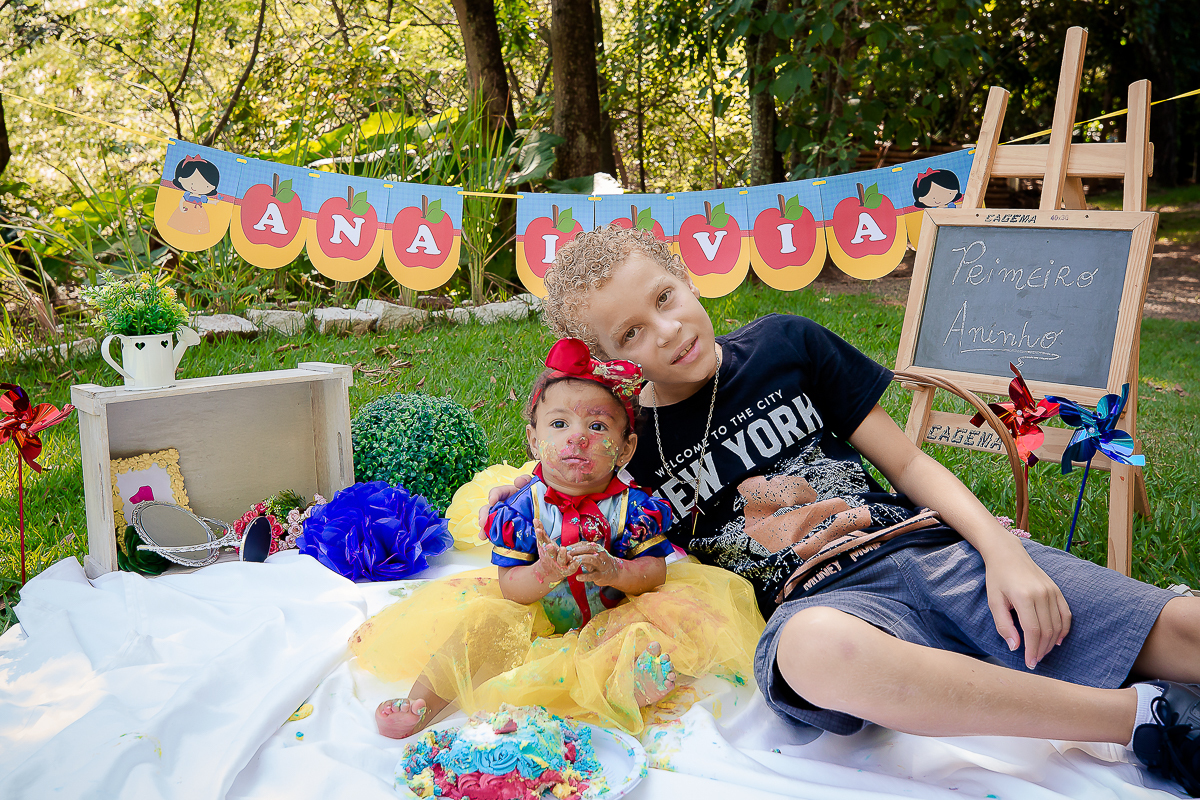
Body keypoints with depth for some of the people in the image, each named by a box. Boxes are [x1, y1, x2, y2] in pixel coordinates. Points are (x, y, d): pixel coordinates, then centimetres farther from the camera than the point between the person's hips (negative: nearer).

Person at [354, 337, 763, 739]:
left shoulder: (632, 506, -11)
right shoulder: (524, 508, -12)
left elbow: (655, 570, -10)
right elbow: (510, 586, -12)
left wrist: (613, 571, -30)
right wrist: (544, 574, -34)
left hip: (611, 616, 0)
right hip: (537, 615, 0)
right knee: (484, 618, -20)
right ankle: (425, 699, -16)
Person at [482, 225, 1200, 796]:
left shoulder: (786, 344, 10)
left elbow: (908, 462, 10)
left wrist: (1003, 550, -5)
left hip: (932, 547, 2)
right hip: (816, 600, -2)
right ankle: (1140, 718, -28)